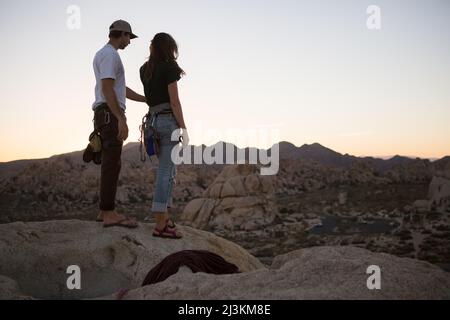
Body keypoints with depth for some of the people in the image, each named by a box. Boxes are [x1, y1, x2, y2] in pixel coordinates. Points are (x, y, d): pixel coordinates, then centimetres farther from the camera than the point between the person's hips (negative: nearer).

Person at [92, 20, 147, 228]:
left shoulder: (104, 54, 24)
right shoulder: (110, 54, -9)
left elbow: (121, 89, 27)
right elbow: (107, 88, -19)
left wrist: (148, 100, 27)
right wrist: (121, 119, -24)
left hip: (108, 115, 11)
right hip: (110, 114, -11)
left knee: (111, 164, 11)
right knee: (111, 164, -12)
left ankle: (105, 211, 15)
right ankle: (109, 214, -12)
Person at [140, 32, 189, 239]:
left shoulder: (145, 70, 14)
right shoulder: (169, 68, -7)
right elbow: (174, 101, -13)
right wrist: (184, 129, -10)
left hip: (154, 120, 8)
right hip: (169, 120, -8)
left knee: (168, 170, 16)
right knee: (166, 171, -8)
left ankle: (166, 218, 18)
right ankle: (160, 225, -7)